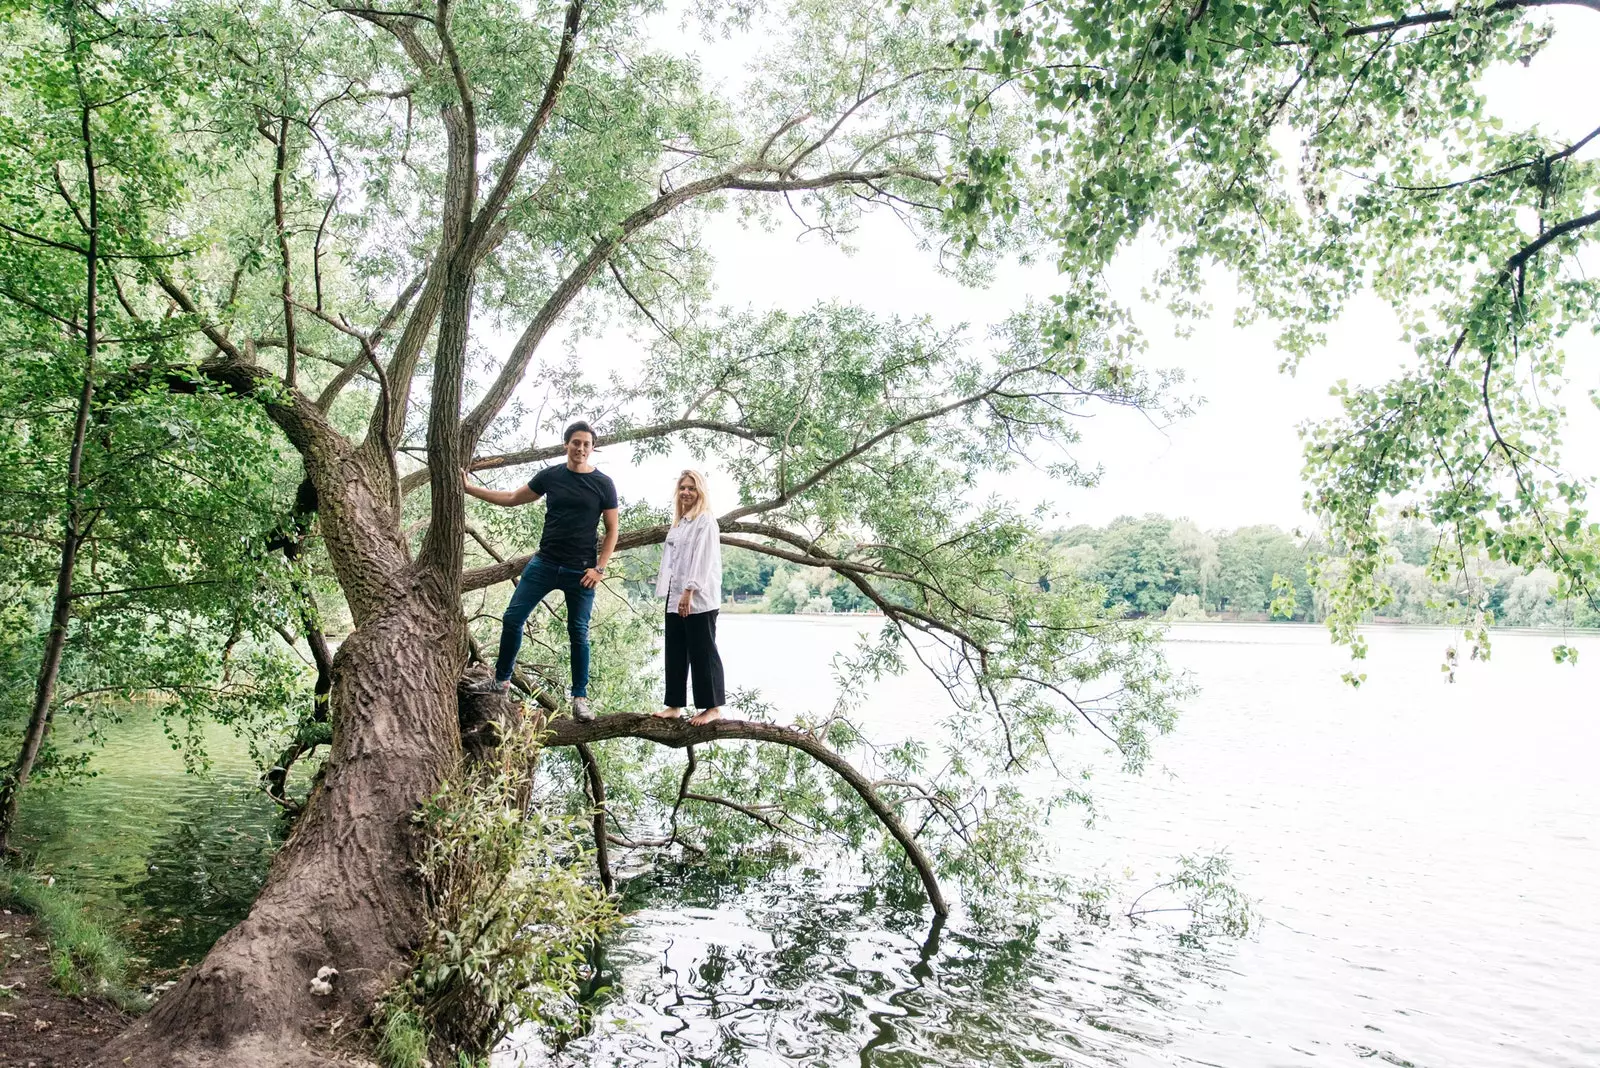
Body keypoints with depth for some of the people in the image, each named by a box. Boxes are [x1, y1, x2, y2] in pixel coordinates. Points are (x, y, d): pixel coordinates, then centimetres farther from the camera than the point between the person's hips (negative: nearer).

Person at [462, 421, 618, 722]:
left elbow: (612, 530, 0)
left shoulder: (603, 484, -3)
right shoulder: (550, 476, 4)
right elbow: (512, 498, 15)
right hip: (544, 564, 3)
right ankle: (501, 680, 20)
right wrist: (470, 488, 11)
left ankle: (580, 697, 11)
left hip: (580, 572, -3)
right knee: (512, 618, 2)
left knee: (578, 633, 2)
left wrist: (599, 568, -9)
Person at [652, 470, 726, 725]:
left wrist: (689, 591, -22)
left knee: (703, 652, -4)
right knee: (675, 652, 9)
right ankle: (674, 705, 16)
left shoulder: (706, 521, -7)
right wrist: (674, 593, 15)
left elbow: (703, 559, -16)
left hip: (699, 598, -9)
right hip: (675, 597, 9)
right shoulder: (678, 523, 18)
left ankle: (713, 707, 3)